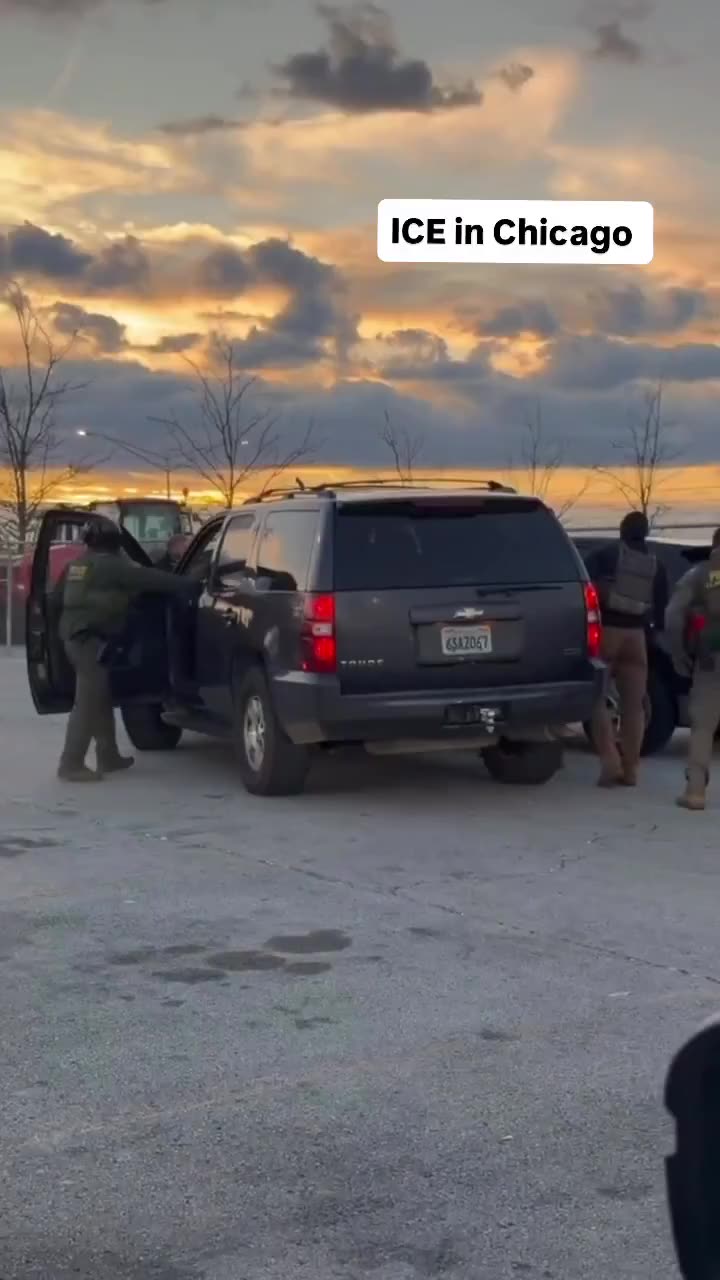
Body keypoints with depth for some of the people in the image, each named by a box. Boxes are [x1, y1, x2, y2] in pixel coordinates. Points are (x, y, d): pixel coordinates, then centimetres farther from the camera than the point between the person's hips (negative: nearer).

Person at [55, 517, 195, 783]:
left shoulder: (75, 566, 15)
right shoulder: (111, 565, -10)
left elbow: (58, 598, 24)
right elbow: (149, 578, -13)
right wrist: (185, 586, -9)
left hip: (75, 636, 10)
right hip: (91, 639, -10)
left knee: (100, 700, 18)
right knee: (88, 703, -9)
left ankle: (108, 756, 25)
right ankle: (71, 765, -11)